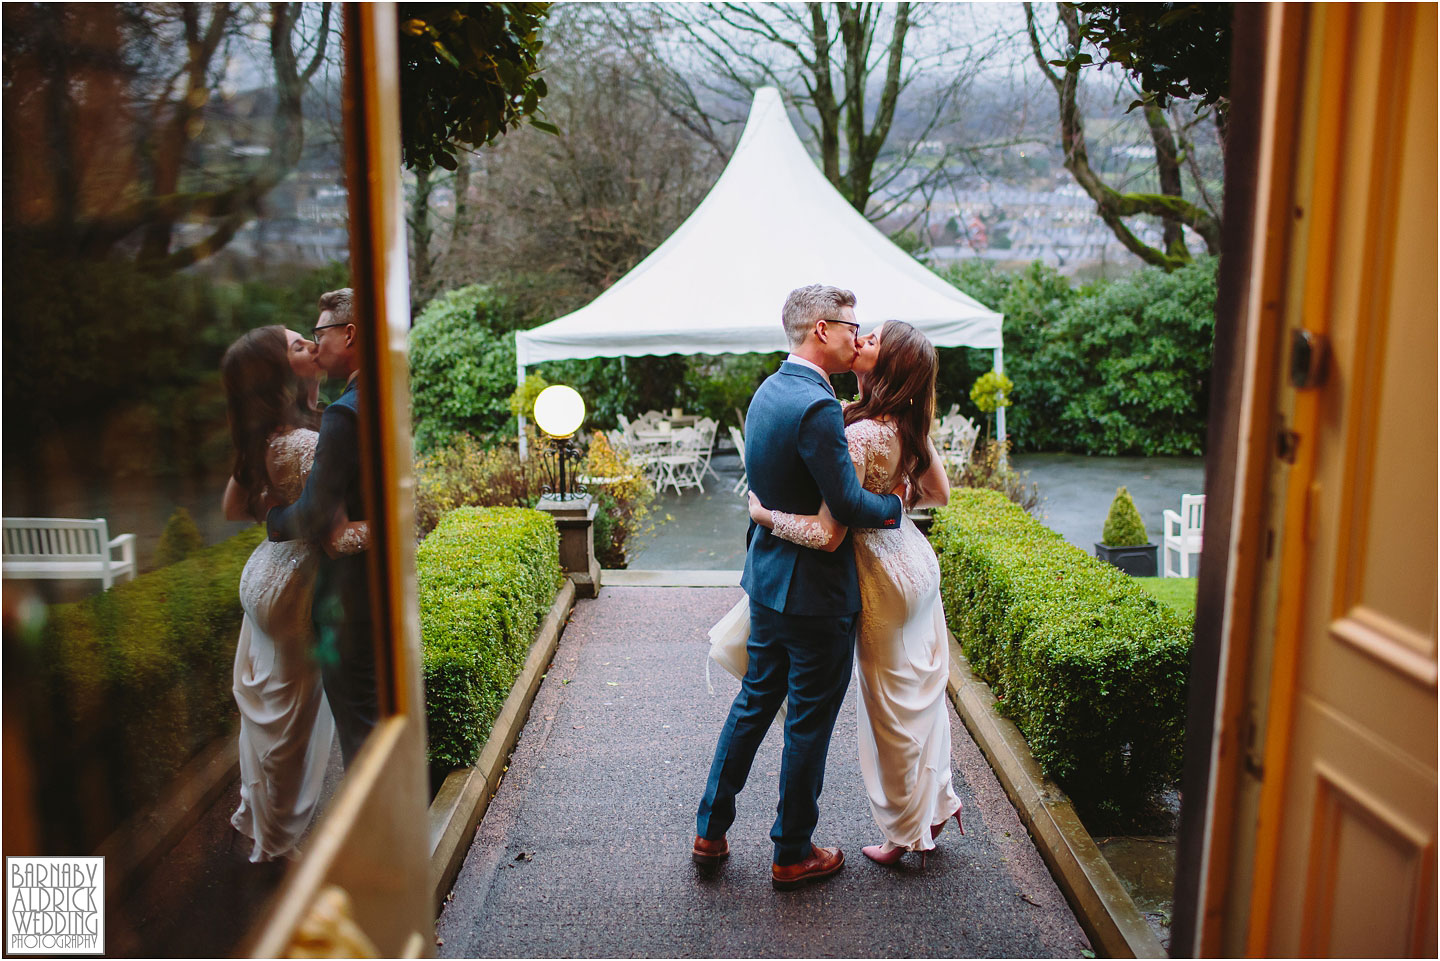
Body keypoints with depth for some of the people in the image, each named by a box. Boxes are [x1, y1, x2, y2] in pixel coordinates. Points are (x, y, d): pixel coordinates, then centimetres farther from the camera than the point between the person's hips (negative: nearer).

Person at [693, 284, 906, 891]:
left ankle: (710, 830, 30)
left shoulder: (768, 392, 8)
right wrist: (895, 507, -6)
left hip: (768, 578, 9)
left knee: (754, 702, 20)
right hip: (814, 590, -9)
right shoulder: (817, 407, -23)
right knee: (809, 721, 7)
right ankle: (793, 855, 23)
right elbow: (848, 503, -23)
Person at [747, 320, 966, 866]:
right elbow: (938, 493, 11)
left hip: (885, 575, -8)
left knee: (892, 707, 8)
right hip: (917, 560, 8)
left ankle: (905, 831, 26)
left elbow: (828, 534, -28)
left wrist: (764, 514, -16)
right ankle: (937, 800, 39)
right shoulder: (910, 424, -1)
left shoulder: (860, 436, -27)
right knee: (924, 690, 21)